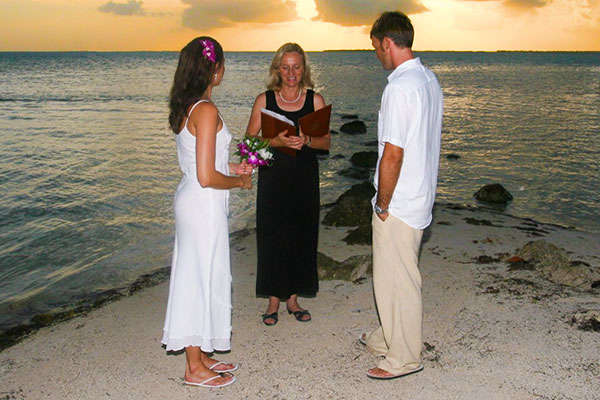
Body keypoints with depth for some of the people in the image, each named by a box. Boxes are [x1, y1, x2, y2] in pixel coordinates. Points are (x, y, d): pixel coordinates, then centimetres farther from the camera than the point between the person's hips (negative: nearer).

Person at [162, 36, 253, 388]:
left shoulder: (185, 107, 8)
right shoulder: (206, 111, -20)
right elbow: (206, 178, -23)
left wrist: (231, 168, 16)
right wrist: (240, 181, -7)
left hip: (190, 199, 9)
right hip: (205, 204, -9)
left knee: (196, 277, 16)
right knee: (205, 277, 2)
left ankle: (199, 354, 30)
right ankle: (195, 368, 16)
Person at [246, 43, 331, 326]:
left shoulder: (315, 100, 4)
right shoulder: (264, 100, 2)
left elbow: (326, 142, 2)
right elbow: (250, 140, 0)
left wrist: (306, 140, -18)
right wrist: (276, 141, -18)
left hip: (305, 178, 1)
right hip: (273, 178, -1)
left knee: (302, 236, 6)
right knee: (272, 237, 1)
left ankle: (293, 298, 21)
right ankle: (273, 300, 16)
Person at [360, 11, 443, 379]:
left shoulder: (400, 87, -21)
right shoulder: (429, 79, 9)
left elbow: (393, 155, -24)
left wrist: (382, 204, -12)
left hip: (398, 204, -9)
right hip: (421, 197, 10)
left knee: (397, 280, 4)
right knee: (397, 275, 22)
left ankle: (404, 359, 19)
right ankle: (388, 338, 38)